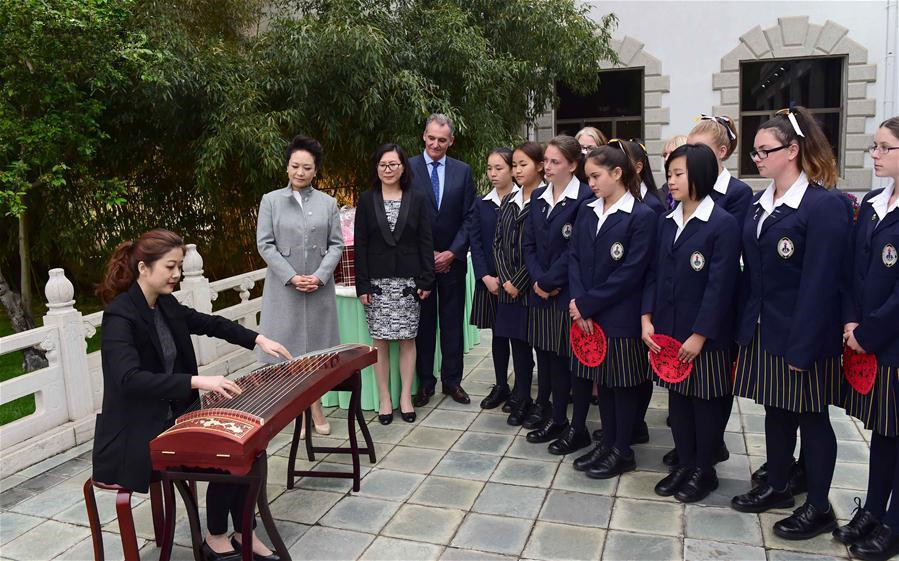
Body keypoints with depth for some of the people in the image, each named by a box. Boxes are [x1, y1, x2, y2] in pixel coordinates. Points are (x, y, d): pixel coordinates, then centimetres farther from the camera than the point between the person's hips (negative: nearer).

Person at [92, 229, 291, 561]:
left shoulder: (165, 304, 4)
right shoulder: (119, 316, -20)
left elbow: (209, 323, 18)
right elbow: (130, 379, -34)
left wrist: (258, 340, 7)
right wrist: (198, 382, -42)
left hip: (174, 415, 8)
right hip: (138, 434, -8)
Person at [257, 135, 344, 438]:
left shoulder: (328, 203, 6)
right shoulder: (271, 200, 2)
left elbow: (336, 244, 3)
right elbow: (265, 244, -3)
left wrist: (319, 276, -11)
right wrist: (292, 277, -12)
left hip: (320, 286, 1)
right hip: (284, 286, -1)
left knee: (317, 346, 7)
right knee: (290, 347, 2)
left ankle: (315, 407, 19)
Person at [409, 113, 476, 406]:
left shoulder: (463, 171, 4)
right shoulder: (408, 168, -3)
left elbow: (468, 217, 2)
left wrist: (453, 252, -8)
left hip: (452, 259, 2)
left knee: (452, 321, 9)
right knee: (423, 322, 7)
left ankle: (452, 380, 20)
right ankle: (425, 381, 18)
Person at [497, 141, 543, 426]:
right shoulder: (508, 202, 11)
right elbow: (498, 242, 8)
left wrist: (519, 282, -13)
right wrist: (505, 280, -4)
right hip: (509, 286, 6)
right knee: (518, 343, 13)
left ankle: (542, 401, 20)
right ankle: (521, 398, 26)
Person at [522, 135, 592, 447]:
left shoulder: (585, 198, -10)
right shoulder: (538, 197, 11)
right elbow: (529, 244, 9)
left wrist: (548, 281, -12)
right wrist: (538, 280, -5)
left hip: (569, 293, -6)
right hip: (541, 292, 6)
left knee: (572, 359, 1)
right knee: (548, 357, 12)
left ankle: (579, 428, 14)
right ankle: (557, 418, 26)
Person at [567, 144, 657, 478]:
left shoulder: (642, 216, -11)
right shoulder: (586, 211, 8)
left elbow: (630, 273, -17)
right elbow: (574, 258, 5)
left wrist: (586, 304, -15)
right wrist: (579, 303, -9)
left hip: (620, 318, -6)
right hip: (587, 315, 6)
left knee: (622, 382, 7)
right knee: (600, 378, 15)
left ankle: (623, 451, 22)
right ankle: (607, 443, 30)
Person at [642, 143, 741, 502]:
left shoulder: (723, 224, -12)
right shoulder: (667, 222, 7)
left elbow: (720, 285, -16)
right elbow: (654, 274, 9)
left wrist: (699, 335, -17)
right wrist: (647, 319, -1)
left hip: (705, 335, -6)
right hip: (668, 331, 6)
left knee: (706, 402, 9)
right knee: (677, 400, 15)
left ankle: (704, 470, 26)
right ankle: (684, 463, 31)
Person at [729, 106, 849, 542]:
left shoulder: (825, 205, -15)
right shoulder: (759, 203, 7)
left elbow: (819, 283, -19)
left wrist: (802, 347, -19)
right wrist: (744, 327, 6)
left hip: (802, 337, -6)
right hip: (763, 332, 7)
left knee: (811, 418, 8)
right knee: (775, 410, 18)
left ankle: (819, 507, 24)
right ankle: (777, 487, 36)